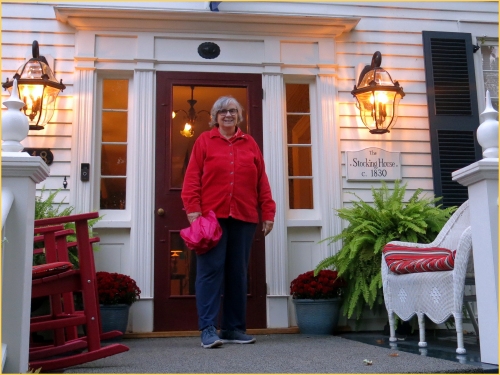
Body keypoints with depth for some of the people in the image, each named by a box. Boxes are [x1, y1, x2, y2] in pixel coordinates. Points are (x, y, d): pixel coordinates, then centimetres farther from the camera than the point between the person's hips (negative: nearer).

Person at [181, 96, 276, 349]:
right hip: (211, 216, -3)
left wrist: (268, 212, 6)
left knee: (238, 272, 6)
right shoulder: (204, 140, 7)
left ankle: (234, 328, 14)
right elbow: (192, 178, 0)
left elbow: (262, 181, 12)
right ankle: (208, 329, -2)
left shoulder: (250, 143, 15)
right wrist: (192, 209, -11)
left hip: (243, 218, 3)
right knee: (211, 270, -5)